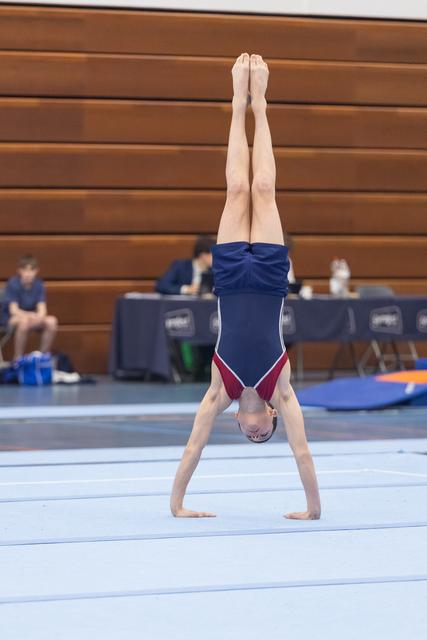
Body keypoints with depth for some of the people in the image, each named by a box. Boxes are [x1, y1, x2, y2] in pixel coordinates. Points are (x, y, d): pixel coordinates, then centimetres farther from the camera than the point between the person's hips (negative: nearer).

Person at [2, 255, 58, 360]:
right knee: (24, 321, -38)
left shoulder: (38, 284, -6)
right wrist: (30, 316, -38)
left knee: (52, 321, -22)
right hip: (11, 317, -4)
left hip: (31, 317, 5)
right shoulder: (13, 283, -18)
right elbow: (14, 310, -22)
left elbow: (42, 308, -10)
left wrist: (39, 316, -34)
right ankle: (17, 358, -25)